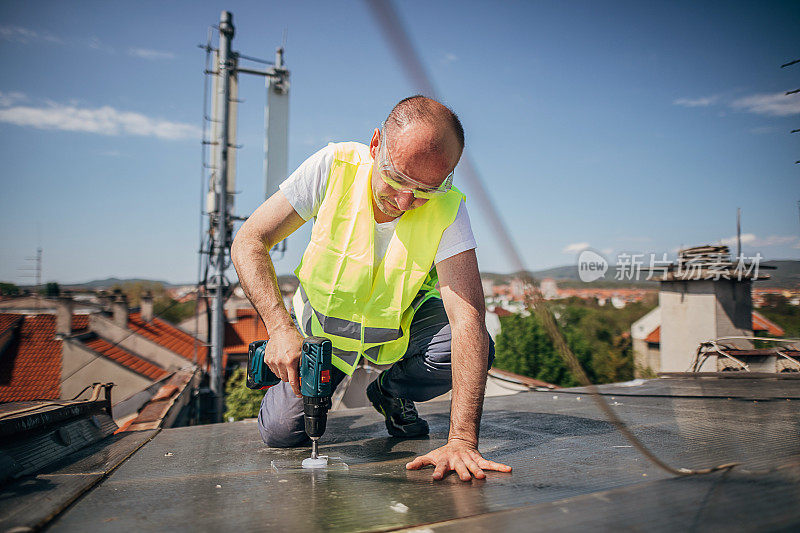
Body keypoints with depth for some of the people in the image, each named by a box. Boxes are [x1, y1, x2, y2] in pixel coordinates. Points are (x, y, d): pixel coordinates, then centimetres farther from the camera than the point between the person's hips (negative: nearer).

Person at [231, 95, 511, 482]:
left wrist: (462, 441, -43)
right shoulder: (334, 167, -26)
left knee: (477, 350, -26)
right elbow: (249, 241, -22)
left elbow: (468, 319, -34)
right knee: (282, 431, -14)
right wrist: (280, 327, -37)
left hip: (401, 325, 1)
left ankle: (391, 392, 5)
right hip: (322, 322, 0)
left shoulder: (448, 209, -27)